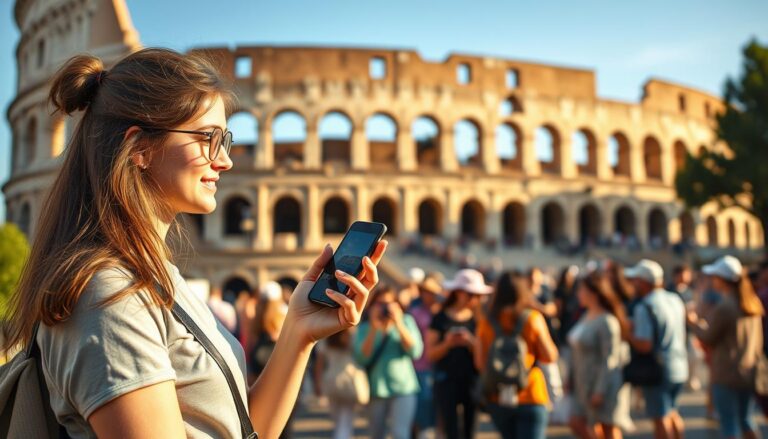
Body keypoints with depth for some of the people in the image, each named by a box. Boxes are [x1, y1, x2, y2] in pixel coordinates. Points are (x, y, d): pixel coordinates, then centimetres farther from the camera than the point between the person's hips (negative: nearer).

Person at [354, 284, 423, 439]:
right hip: (376, 390, 2)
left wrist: (398, 324, -16)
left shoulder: (406, 321, 4)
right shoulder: (365, 328, 3)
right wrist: (374, 328, -16)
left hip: (403, 387, -2)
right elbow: (361, 358, -10)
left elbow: (415, 351, -10)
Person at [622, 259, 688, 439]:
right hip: (679, 368, 8)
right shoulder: (675, 299, 5)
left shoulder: (644, 307, -20)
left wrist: (627, 334, -9)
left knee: (660, 418, 4)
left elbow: (644, 345, -26)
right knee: (672, 412, 24)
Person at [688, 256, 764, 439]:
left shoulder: (723, 308, -21)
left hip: (726, 375, -7)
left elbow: (708, 338, -12)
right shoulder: (754, 303, 2)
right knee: (746, 420, 21)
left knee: (729, 424, 5)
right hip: (750, 373, 7)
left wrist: (694, 322, 6)